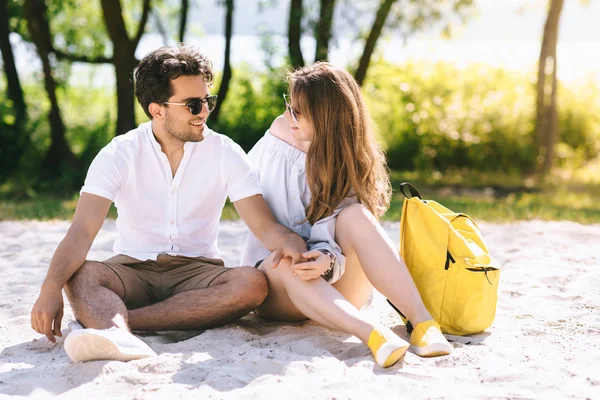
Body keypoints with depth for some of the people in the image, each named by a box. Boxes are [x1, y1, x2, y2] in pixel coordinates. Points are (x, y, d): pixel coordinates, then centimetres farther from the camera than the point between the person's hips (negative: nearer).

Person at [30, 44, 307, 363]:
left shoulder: (225, 154, -2)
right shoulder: (119, 154, -6)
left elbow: (264, 225, -8)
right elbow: (83, 229, -17)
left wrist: (289, 241, -34)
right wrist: (51, 288, -35)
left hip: (197, 271, 1)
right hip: (132, 269, -1)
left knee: (252, 284, -31)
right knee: (81, 276, -30)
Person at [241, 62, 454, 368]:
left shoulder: (347, 163, -5)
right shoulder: (280, 134, 1)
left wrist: (328, 261, -39)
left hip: (336, 281, -1)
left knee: (356, 214, -31)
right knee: (289, 266, -37)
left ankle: (422, 322, -45)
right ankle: (371, 334, -60)